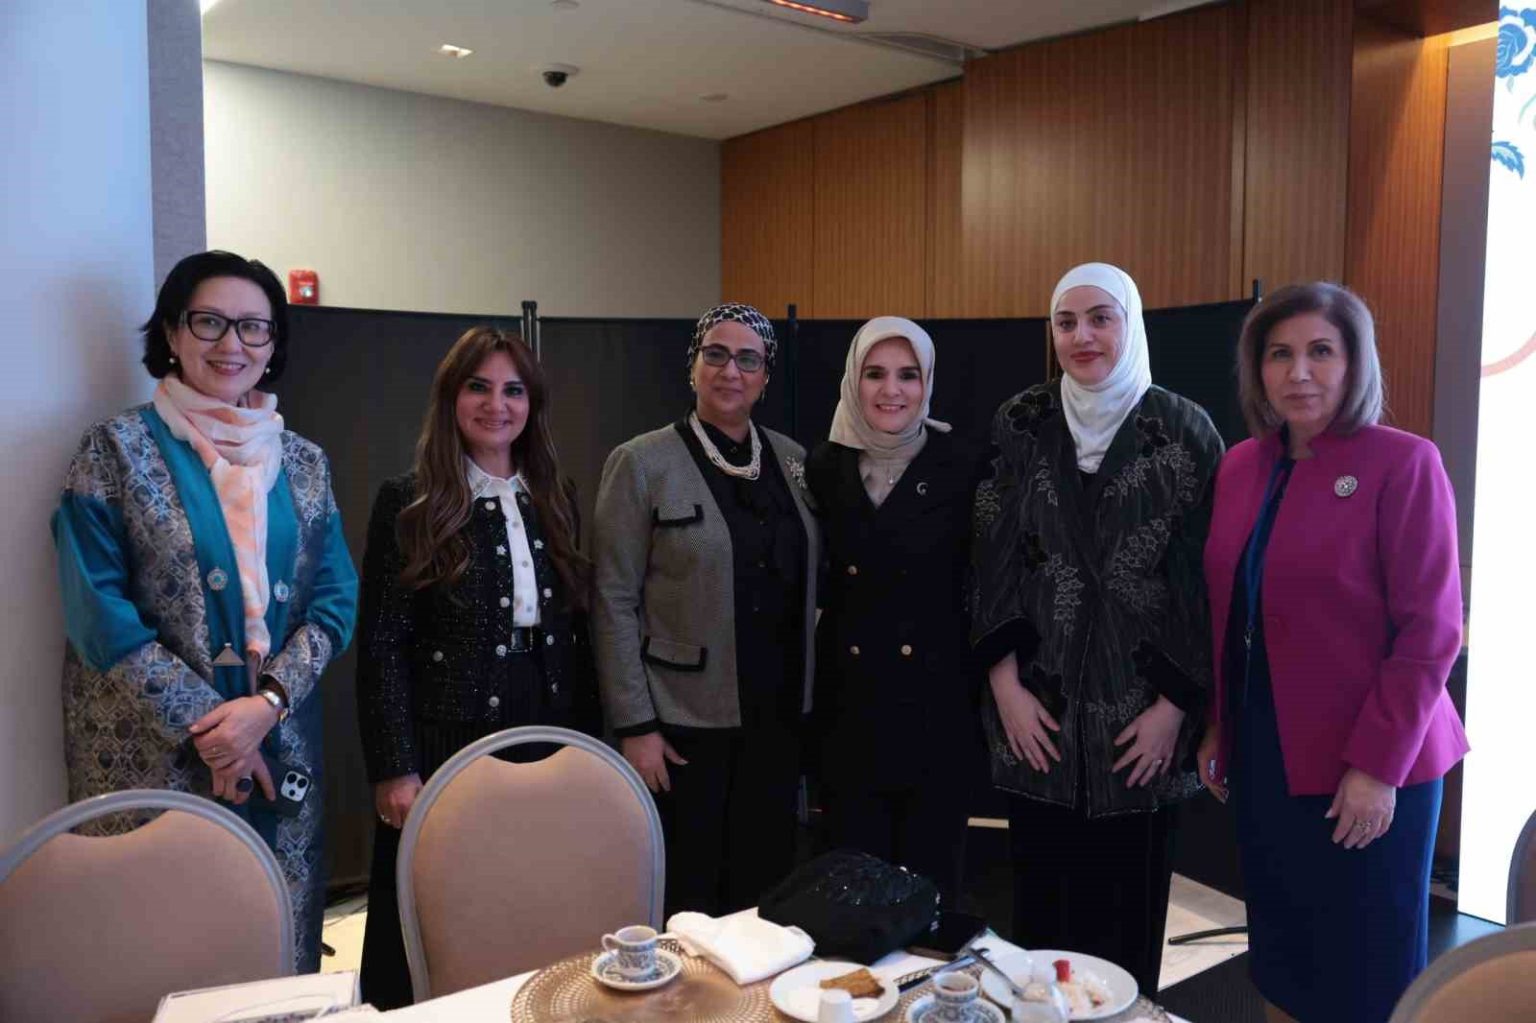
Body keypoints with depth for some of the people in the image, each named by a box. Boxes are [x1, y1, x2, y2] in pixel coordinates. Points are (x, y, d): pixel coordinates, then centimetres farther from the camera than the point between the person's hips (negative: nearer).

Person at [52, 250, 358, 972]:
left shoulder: (302, 463, 9)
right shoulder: (119, 449, -2)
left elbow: (335, 600, 5)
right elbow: (99, 608, -8)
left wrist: (266, 702, -11)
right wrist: (208, 727, -11)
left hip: (281, 753, 3)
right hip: (153, 761, -3)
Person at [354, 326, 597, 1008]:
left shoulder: (555, 501, 8)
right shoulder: (408, 504, -5)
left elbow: (574, 632, 10)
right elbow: (382, 646, -7)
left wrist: (587, 745, 8)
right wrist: (395, 770, -13)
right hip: (447, 748, -4)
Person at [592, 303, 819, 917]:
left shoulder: (791, 460, 8)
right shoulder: (641, 464, -6)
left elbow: (807, 587, 13)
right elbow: (614, 602, -8)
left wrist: (805, 702, 8)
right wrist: (634, 727, -11)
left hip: (776, 721, 4)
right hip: (683, 725, -4)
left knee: (765, 893, 12)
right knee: (686, 901, 6)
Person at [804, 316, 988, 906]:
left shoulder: (965, 468, -4)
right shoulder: (824, 469, 3)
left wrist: (991, 689, -5)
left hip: (938, 713, -2)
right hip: (849, 712, 2)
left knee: (932, 888, 9)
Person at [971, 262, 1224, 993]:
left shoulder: (1184, 431, -3)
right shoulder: (1018, 424, 2)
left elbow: (1204, 578, -4)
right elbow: (992, 560, 1)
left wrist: (1175, 704, -7)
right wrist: (1005, 685, -4)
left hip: (1139, 713, -1)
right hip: (1039, 711, 2)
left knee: (1128, 902, 9)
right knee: (1043, 897, 10)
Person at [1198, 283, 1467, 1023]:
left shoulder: (1403, 464, -11)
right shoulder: (1240, 466, 6)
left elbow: (1429, 630, -13)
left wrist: (1378, 763, -16)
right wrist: (1217, 725, 9)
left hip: (1363, 766, -5)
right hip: (1262, 753, 5)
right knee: (1280, 951, 16)